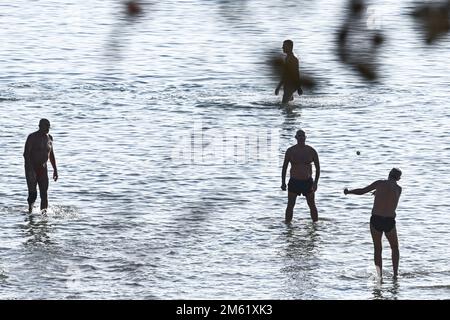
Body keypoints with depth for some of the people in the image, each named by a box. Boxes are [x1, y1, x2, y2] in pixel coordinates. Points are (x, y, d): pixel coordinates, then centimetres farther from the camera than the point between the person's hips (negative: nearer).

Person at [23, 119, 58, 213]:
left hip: (43, 168, 5)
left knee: (44, 192, -6)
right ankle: (30, 206, 19)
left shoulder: (49, 138, 8)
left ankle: (44, 211, -8)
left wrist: (55, 169, 14)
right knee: (33, 193, -8)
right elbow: (26, 154, -16)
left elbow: (51, 155, 18)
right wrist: (30, 168, -26)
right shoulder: (32, 137, -10)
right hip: (31, 168, -5)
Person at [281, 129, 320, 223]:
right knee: (290, 205, -3)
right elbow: (284, 167, 5)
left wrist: (315, 183, -7)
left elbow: (318, 167, 3)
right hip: (294, 182, -1)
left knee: (312, 205, 6)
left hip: (308, 182, 1)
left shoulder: (311, 151, -2)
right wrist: (283, 182, 0)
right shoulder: (290, 151, -2)